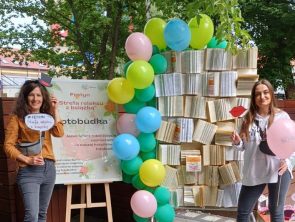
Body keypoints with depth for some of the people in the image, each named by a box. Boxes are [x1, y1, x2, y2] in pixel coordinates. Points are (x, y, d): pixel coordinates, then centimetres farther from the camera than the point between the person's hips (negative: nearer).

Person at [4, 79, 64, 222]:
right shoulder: (17, 118, -1)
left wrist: (54, 110, 0)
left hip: (49, 169, 6)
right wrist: (27, 159, -17)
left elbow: (59, 133, -3)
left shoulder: (46, 116, 14)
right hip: (28, 171, -5)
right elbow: (8, 146, -6)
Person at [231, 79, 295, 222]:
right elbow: (244, 146, 9)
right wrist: (237, 143, -12)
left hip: (278, 170, -2)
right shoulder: (249, 118, 4)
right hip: (253, 171, 3)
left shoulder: (282, 116, -3)